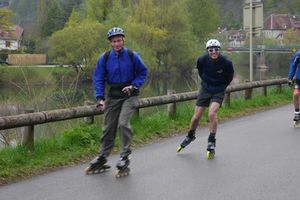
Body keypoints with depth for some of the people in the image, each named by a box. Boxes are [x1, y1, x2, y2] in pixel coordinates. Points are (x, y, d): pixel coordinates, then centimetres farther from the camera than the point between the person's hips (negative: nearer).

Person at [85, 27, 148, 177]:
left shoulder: (132, 56, -8)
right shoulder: (105, 58, -5)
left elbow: (142, 72, 4)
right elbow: (98, 78, 0)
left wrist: (134, 86, -11)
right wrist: (100, 98, -10)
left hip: (129, 95, -2)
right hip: (113, 95, 3)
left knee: (123, 123, -19)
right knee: (109, 127, 8)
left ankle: (124, 157, -8)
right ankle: (102, 157, 22)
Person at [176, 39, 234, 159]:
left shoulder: (226, 63, -20)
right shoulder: (202, 60, -15)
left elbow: (229, 77, 1)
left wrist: (221, 87, 8)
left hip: (218, 92, -2)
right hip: (205, 89, 3)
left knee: (212, 114, -22)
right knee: (196, 116, 2)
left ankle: (211, 142, -7)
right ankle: (190, 136, 30)